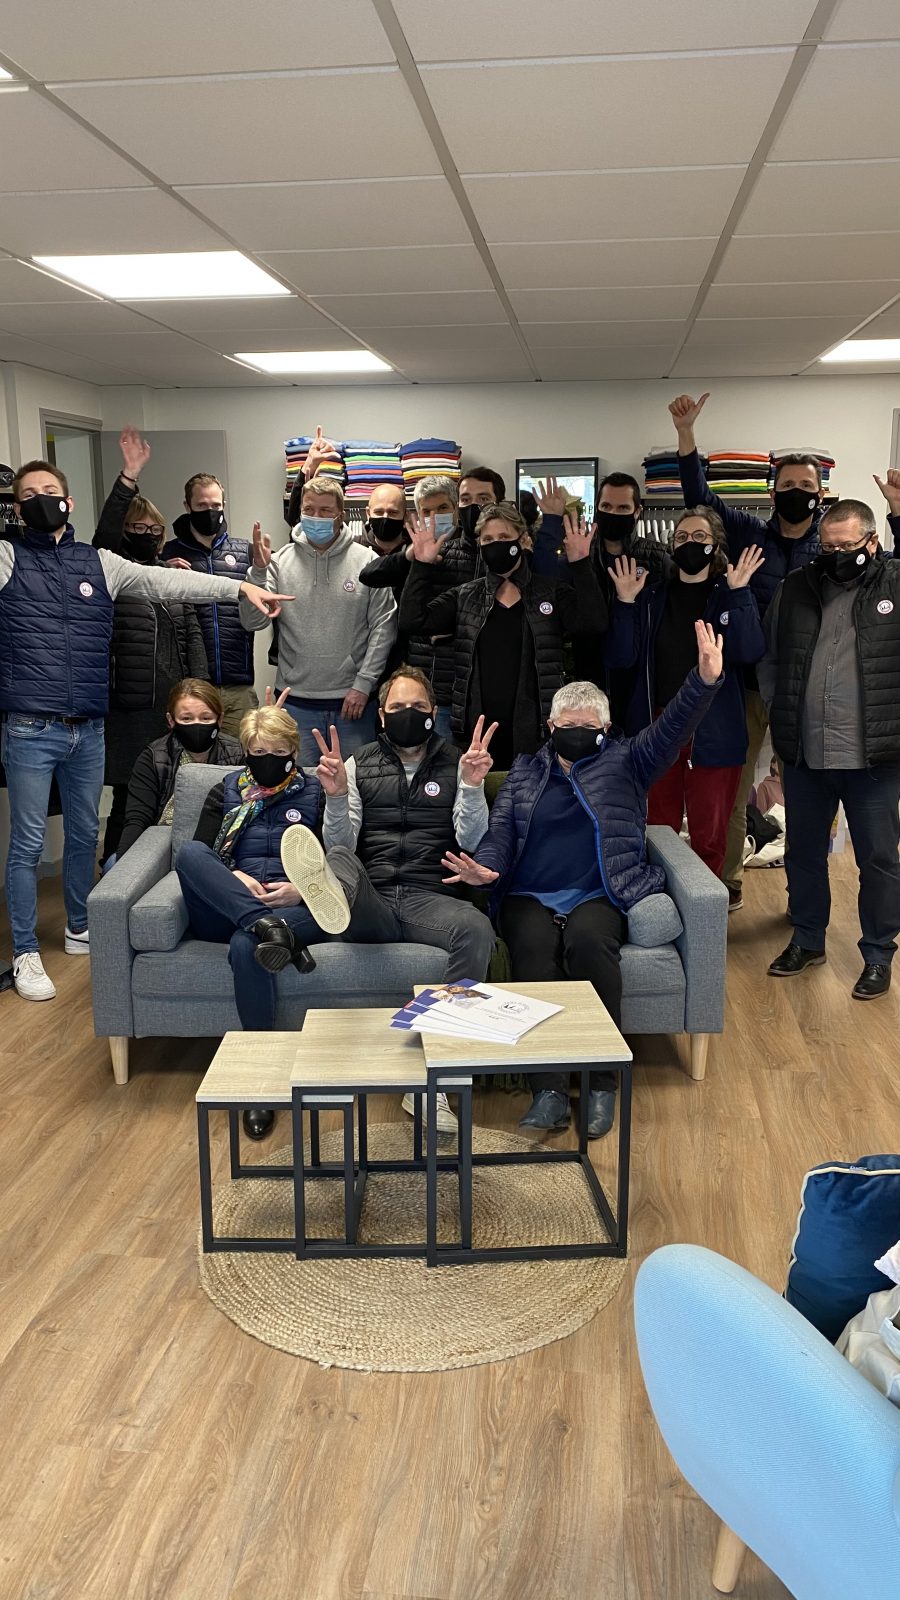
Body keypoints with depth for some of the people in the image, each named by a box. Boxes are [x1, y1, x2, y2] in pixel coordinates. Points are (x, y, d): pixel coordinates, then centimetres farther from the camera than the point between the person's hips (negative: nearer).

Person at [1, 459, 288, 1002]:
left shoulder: (99, 562, 10)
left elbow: (166, 582, 9)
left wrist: (241, 586, 5)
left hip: (89, 730, 4)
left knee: (86, 834, 16)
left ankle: (80, 928, 34)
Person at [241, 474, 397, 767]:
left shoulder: (366, 561, -3)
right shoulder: (281, 561, 0)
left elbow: (383, 625, -4)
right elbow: (253, 621, -4)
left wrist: (363, 684, -8)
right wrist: (258, 571, -19)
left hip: (353, 699, -1)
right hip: (296, 700, 1)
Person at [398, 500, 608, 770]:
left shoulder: (551, 593, 5)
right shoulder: (464, 598, 10)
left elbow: (593, 622, -10)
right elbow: (411, 620, 0)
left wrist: (581, 564, -16)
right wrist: (422, 565, -7)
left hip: (532, 730, -1)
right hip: (477, 729, 2)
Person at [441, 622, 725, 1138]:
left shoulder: (624, 762, 17)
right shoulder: (525, 772, 22)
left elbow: (672, 730, 2)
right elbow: (501, 831, 12)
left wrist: (705, 681, -16)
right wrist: (483, 867, -11)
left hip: (597, 895, -1)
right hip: (530, 896, 1)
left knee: (587, 940, -35)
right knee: (534, 948, -32)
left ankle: (604, 1081, -26)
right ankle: (551, 1087, -31)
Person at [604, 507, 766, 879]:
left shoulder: (731, 595, 4)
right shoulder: (653, 596, 10)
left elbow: (747, 651, -12)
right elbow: (621, 657, 1)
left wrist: (738, 592, -18)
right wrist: (625, 603, -9)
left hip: (712, 733, -2)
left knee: (709, 837, 2)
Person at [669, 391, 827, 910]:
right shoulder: (749, 535, 3)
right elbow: (700, 495, -2)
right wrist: (686, 433, -14)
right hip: (747, 683, 0)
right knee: (731, 787, 7)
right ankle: (728, 882, 22)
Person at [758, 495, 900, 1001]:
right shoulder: (795, 589, 6)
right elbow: (769, 658, 13)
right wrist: (781, 714, 7)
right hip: (804, 754, 4)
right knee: (804, 852, 16)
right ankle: (807, 940, 34)